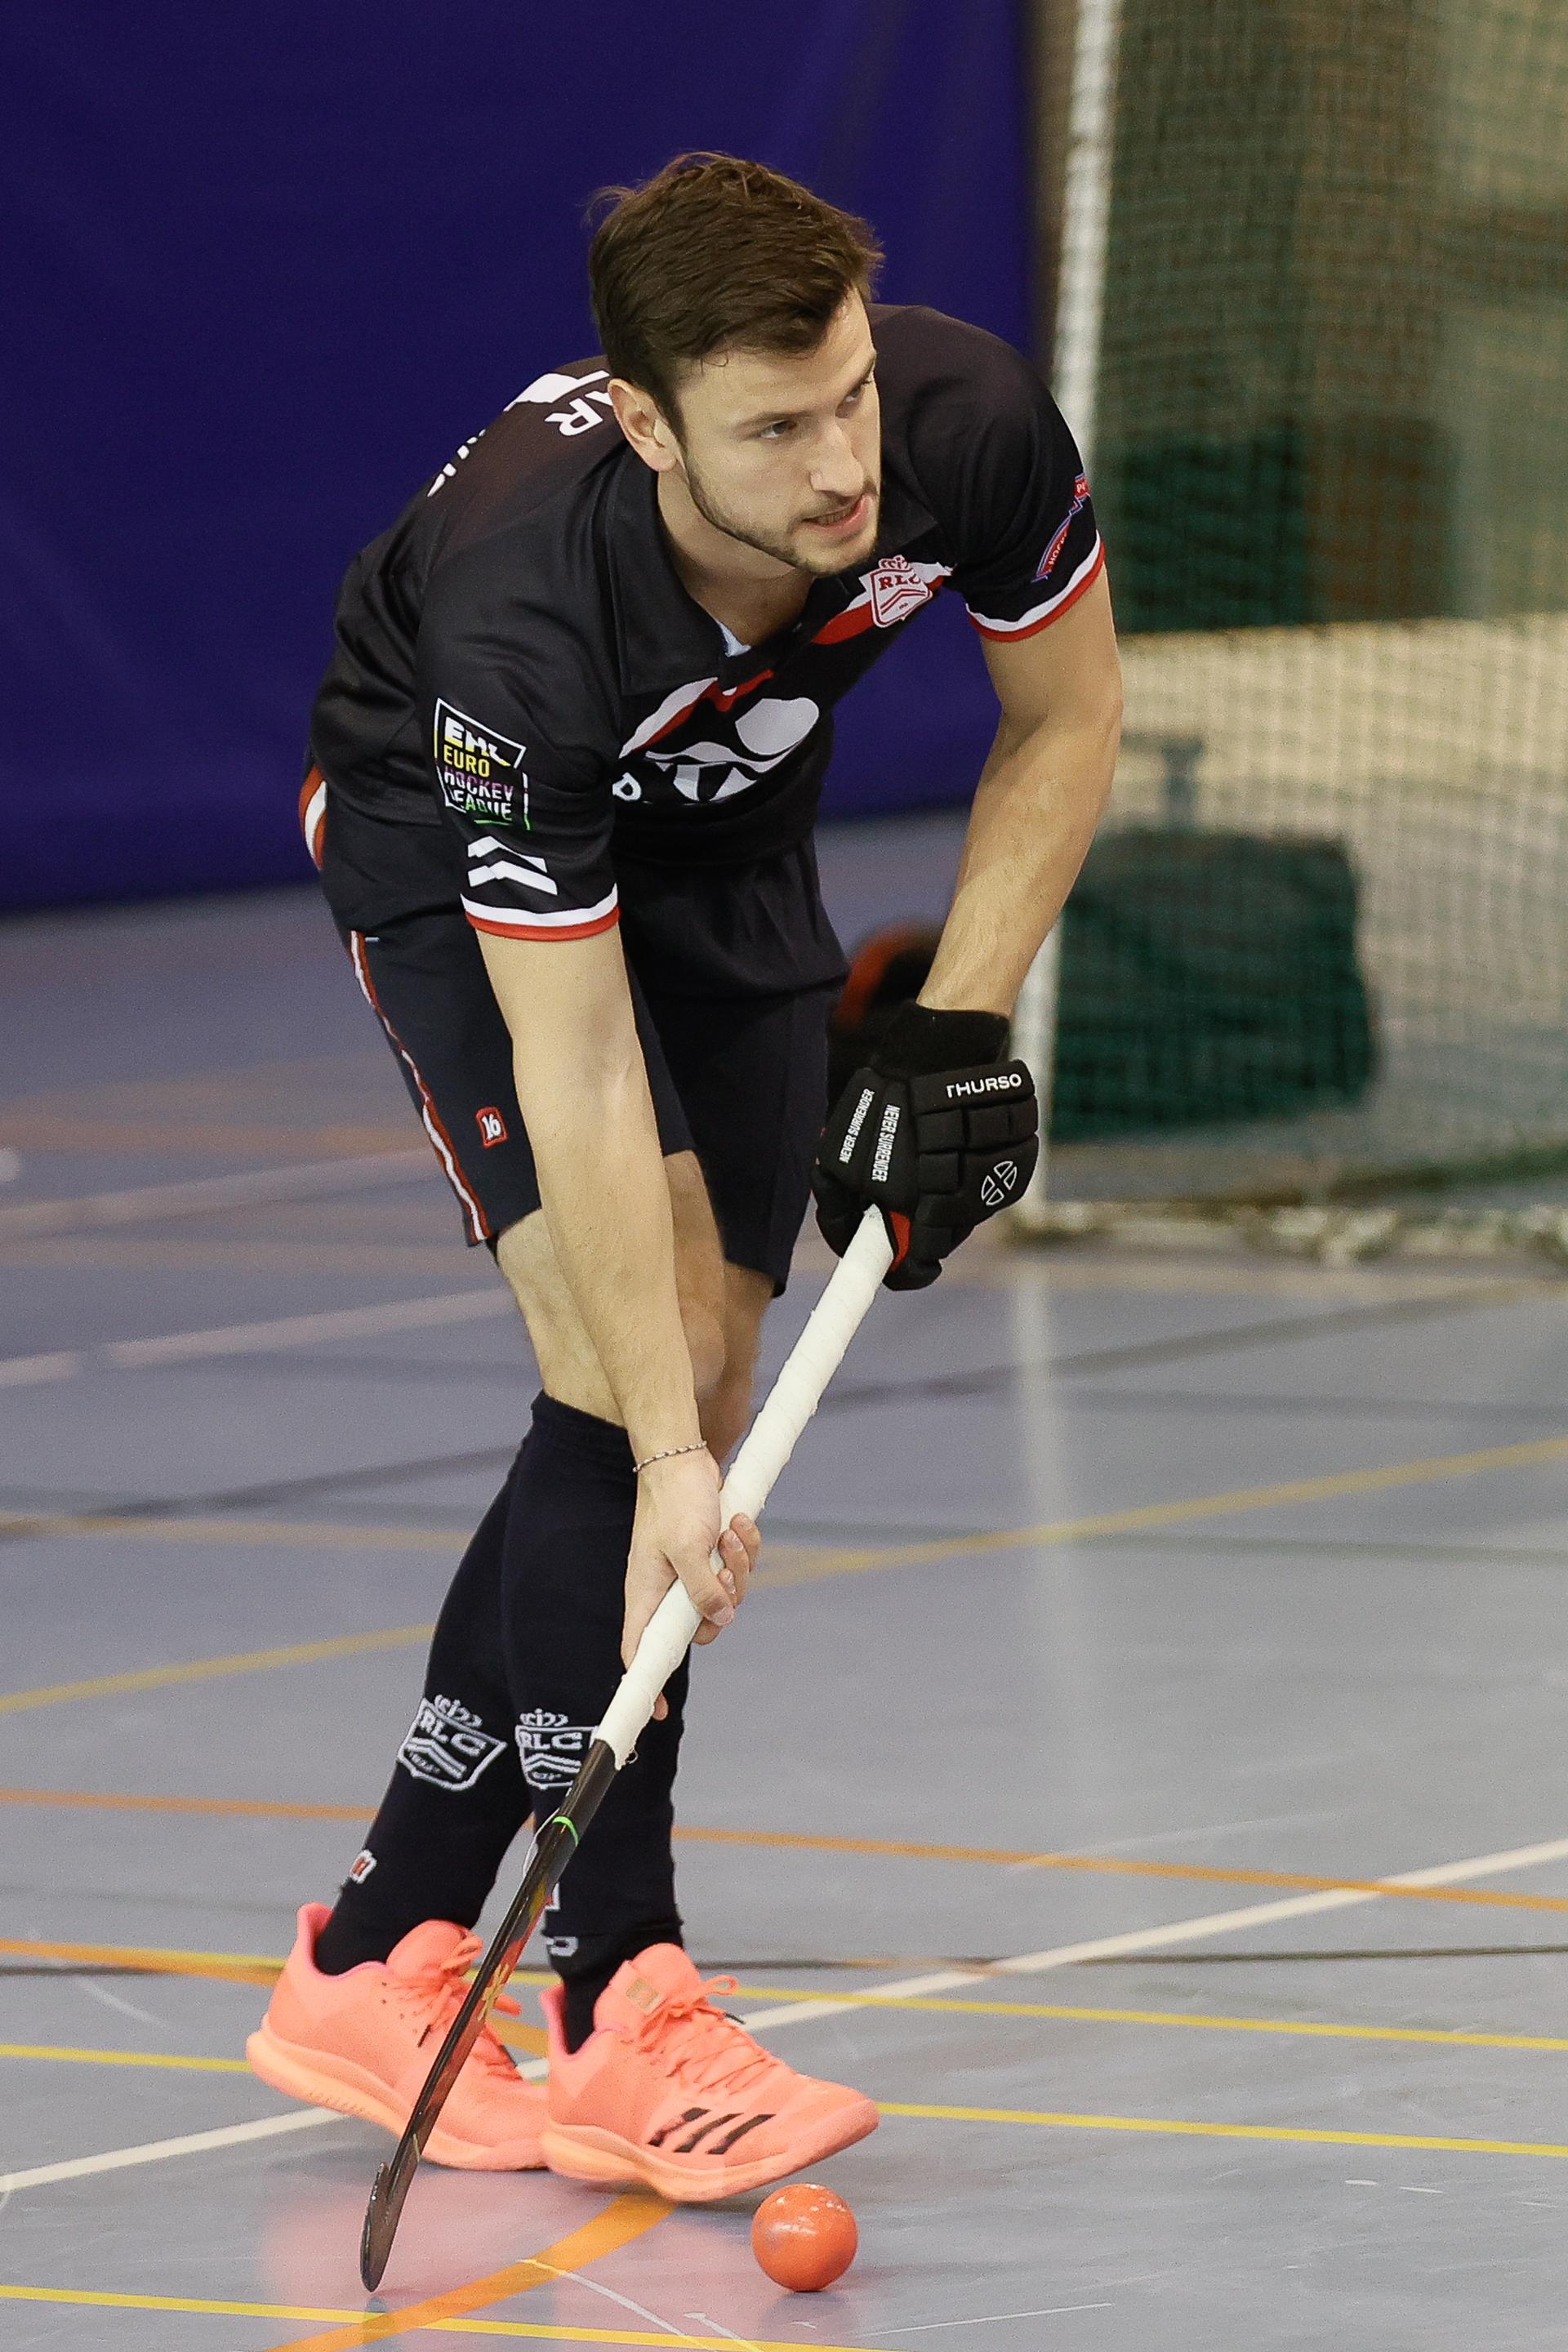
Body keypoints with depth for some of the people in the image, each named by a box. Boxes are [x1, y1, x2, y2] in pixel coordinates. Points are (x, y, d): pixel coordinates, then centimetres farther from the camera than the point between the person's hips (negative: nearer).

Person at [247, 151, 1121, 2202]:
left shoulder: (971, 423, -32)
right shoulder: (520, 621, -42)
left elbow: (1064, 720, -9)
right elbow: (576, 1080, -37)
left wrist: (960, 1025, -17)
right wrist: (665, 1461, -37)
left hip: (722, 835, 5)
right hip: (456, 840, -5)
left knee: (706, 1381, 0)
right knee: (626, 1382, -20)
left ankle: (380, 1967, 7)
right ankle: (624, 2018, -16)